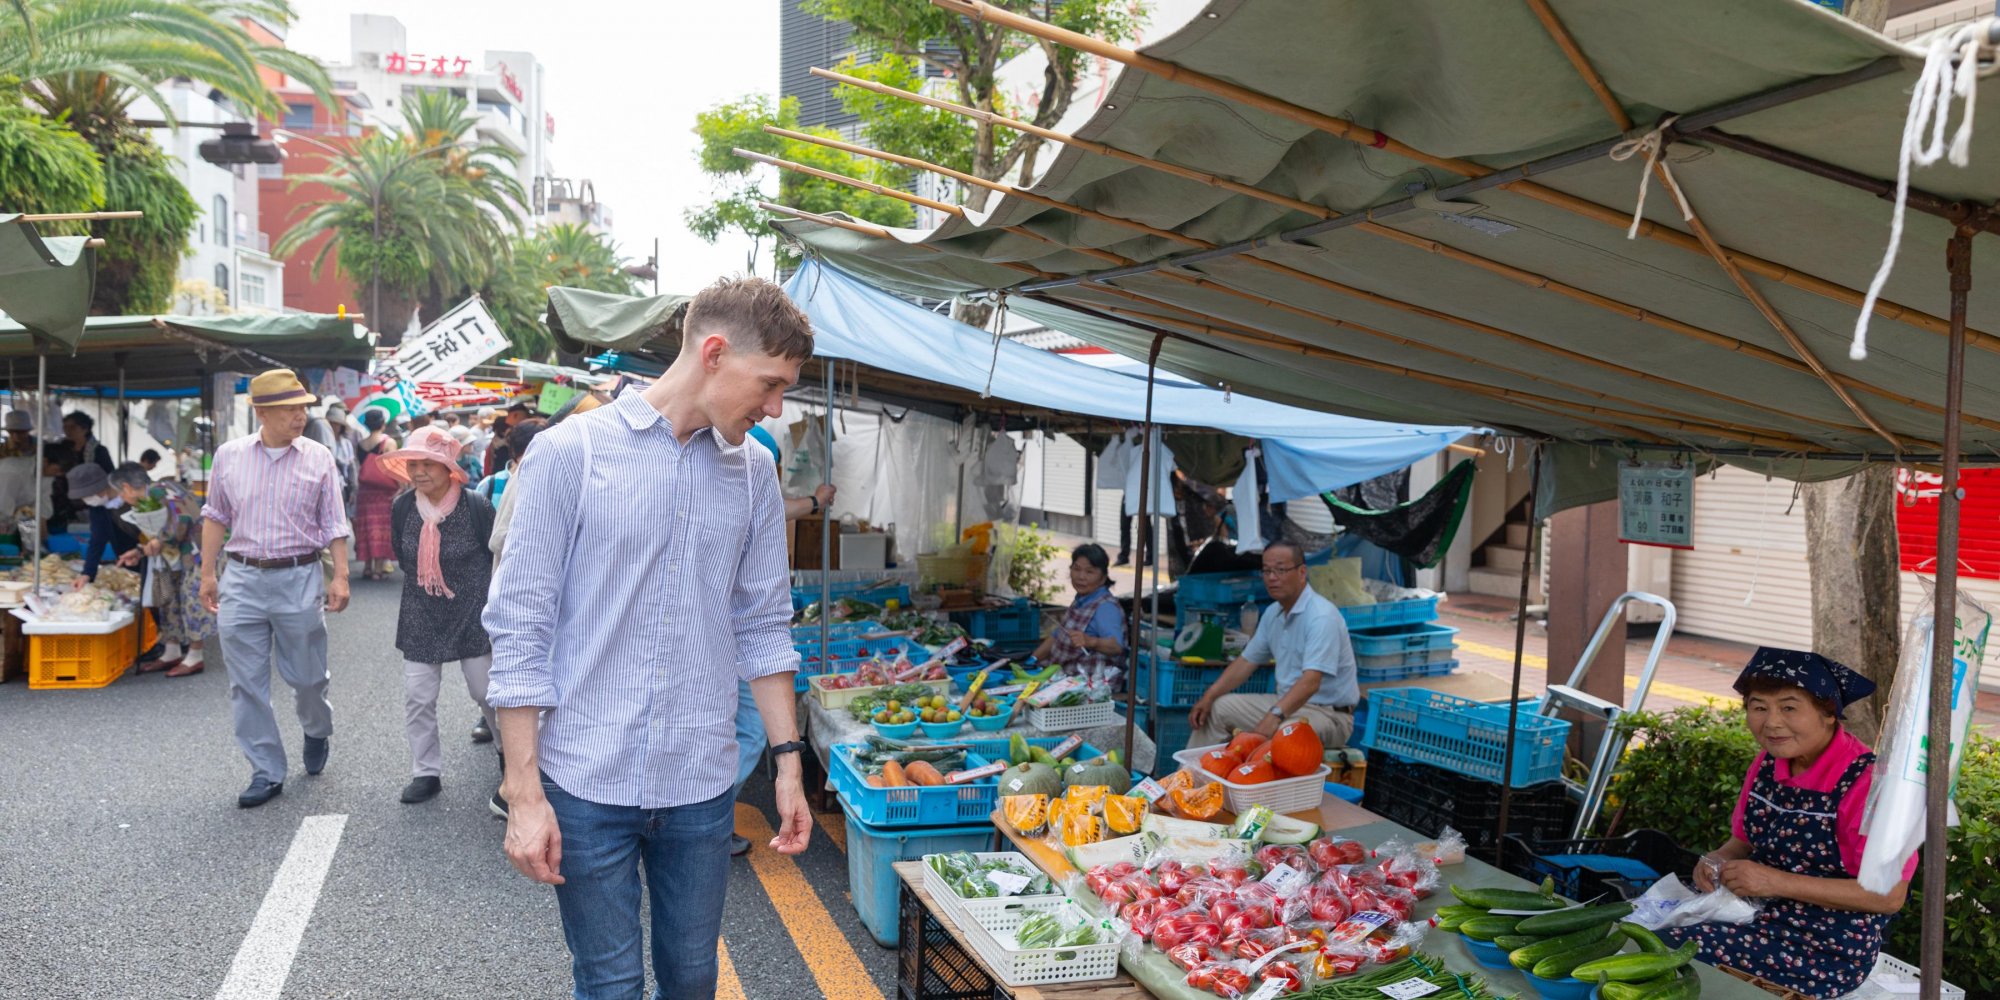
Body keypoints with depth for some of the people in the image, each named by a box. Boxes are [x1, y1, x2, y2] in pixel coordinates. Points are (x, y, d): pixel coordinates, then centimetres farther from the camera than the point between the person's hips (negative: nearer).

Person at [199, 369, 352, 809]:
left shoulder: (319, 458, 0)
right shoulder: (229, 456, 4)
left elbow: (334, 524, 2)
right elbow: (216, 517, 12)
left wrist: (340, 576, -4)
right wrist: (208, 573, 9)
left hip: (299, 578, -1)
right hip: (241, 579, 2)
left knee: (306, 675, 7)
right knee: (247, 684, 3)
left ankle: (318, 732, 39)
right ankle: (267, 773, 14)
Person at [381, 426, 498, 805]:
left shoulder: (476, 507, -17)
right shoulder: (402, 508, -6)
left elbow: (499, 555, -3)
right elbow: (402, 556, 12)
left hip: (472, 614, -3)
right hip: (421, 617, 3)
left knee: (486, 690, 6)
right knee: (418, 697, 2)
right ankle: (426, 772, 16)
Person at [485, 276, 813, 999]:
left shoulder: (753, 474, 5)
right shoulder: (570, 452, -8)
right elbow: (519, 625, -8)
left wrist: (788, 760, 8)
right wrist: (523, 791, -11)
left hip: (702, 786, 4)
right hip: (587, 783, -4)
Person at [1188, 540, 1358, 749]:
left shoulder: (1322, 616, -21)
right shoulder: (1273, 613, 8)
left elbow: (1310, 683, -32)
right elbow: (1247, 661, 15)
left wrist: (1274, 717, -45)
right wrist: (1208, 697, 2)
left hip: (1329, 713, -9)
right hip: (1287, 703, 9)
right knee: (1216, 708, 5)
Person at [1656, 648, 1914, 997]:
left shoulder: (1867, 781, -19)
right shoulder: (1767, 763, 2)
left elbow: (1889, 895, -19)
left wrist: (1778, 882, -23)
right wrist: (1717, 861, -8)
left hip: (1832, 953, -7)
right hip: (1762, 916, 7)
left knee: (1674, 950, -20)